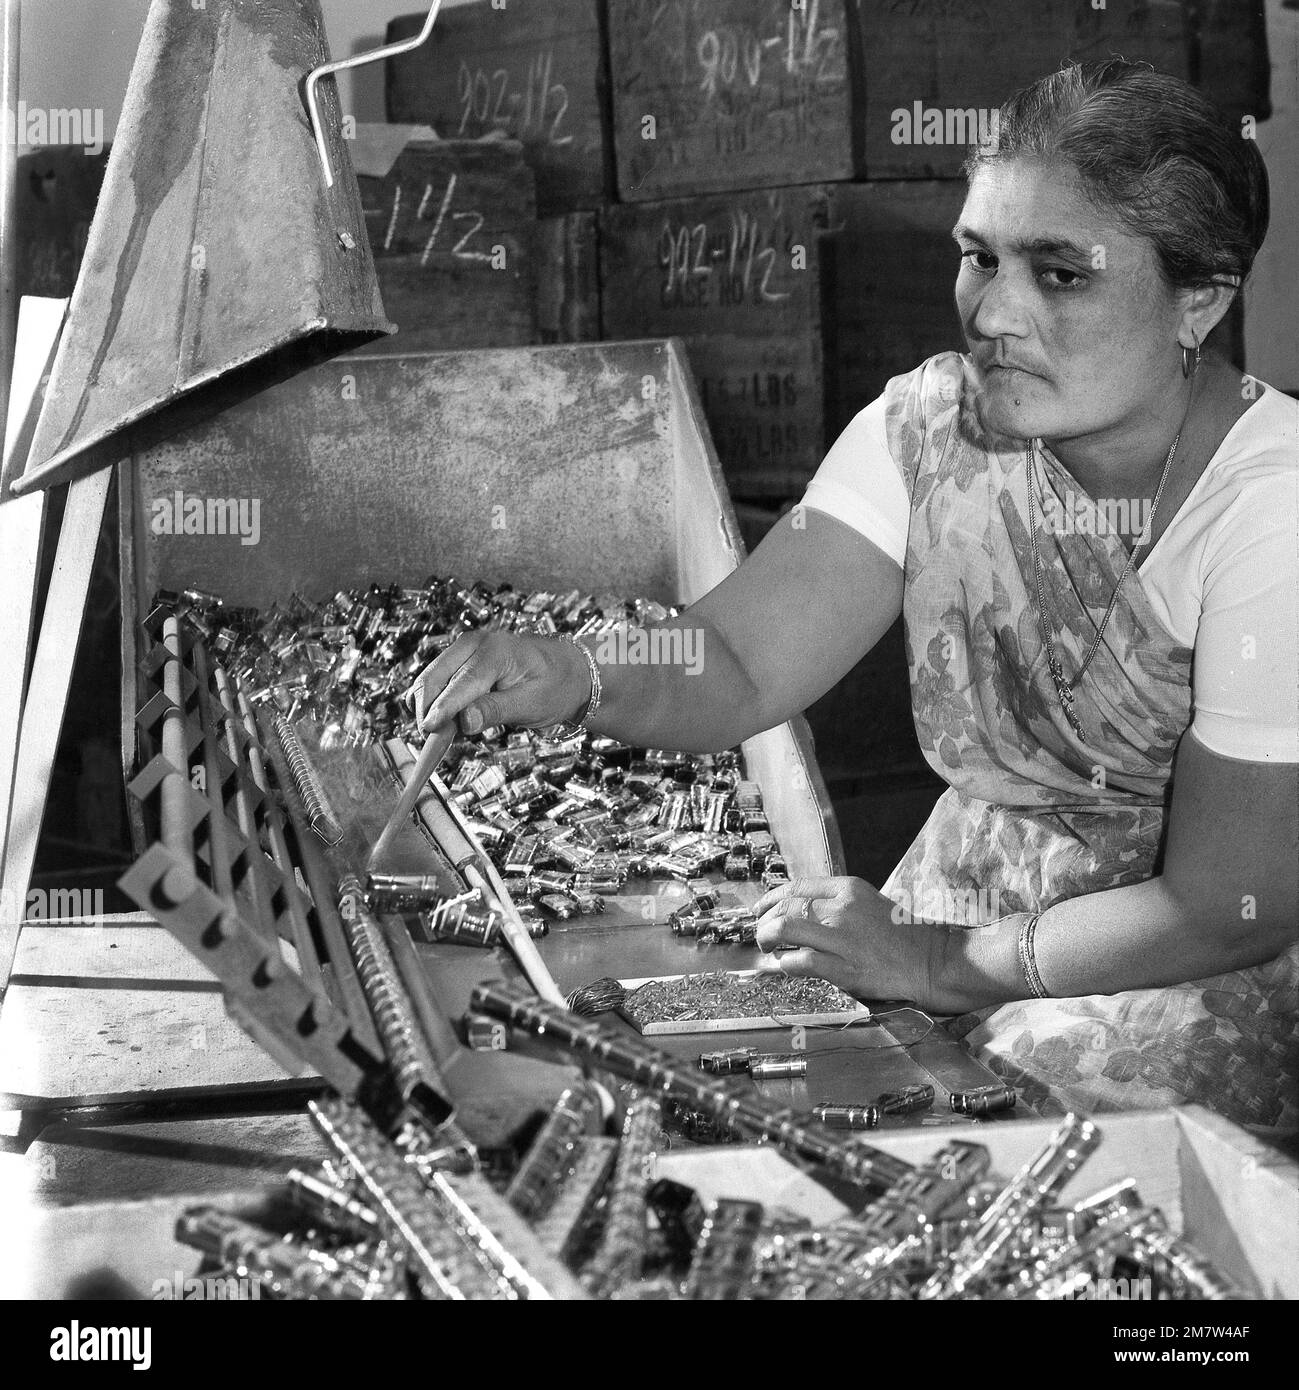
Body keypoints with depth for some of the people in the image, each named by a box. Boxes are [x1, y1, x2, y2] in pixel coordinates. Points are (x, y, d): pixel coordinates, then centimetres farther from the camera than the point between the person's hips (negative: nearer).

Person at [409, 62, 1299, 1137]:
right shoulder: (929, 425, -5)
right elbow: (739, 664, -11)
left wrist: (931, 961, -19)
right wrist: (576, 680, -32)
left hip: (1212, 969, -5)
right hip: (979, 891, 5)